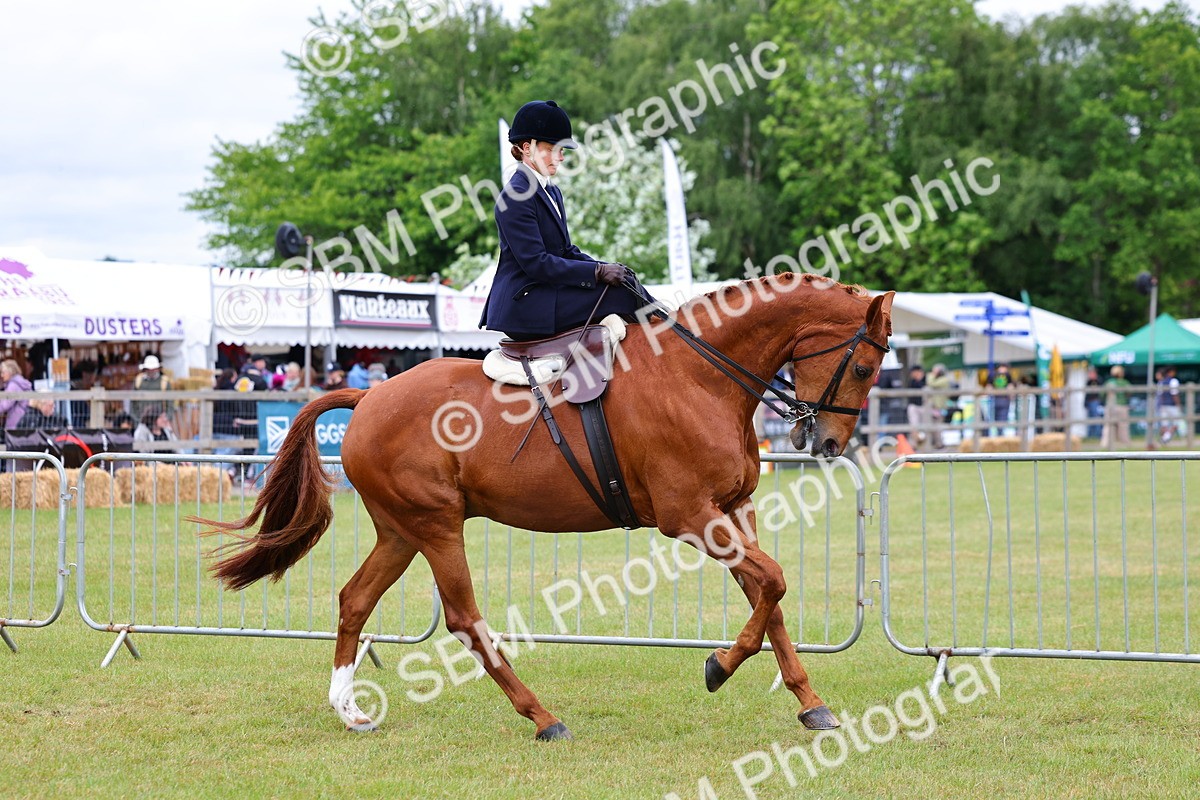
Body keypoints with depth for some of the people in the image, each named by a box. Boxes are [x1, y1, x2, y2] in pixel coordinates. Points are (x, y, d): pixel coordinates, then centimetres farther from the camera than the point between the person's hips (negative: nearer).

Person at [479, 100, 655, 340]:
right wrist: (598, 271, -20)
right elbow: (536, 263, -20)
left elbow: (566, 251, 19)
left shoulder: (552, 193, 18)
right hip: (524, 303, -9)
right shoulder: (516, 196, -13)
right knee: (620, 292, -18)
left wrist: (606, 267, 0)